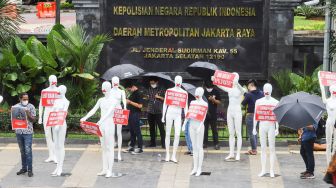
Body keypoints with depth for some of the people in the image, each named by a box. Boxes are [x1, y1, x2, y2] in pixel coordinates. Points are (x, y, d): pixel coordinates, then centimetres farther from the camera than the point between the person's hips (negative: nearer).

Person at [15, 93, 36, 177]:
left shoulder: (31, 107, -2)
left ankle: (30, 169, -3)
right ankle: (24, 168, 20)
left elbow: (34, 119, -3)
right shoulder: (16, 107, 6)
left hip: (28, 132, -3)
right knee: (22, 151, 11)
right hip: (19, 131, 3)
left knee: (28, 151, -7)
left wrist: (28, 114, -19)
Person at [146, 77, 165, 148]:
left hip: (158, 112, -4)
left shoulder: (161, 90, 1)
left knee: (161, 128, -6)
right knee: (151, 128, 9)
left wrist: (159, 97, -11)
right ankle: (153, 143, 17)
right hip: (150, 112, 4)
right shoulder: (149, 89, 12)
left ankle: (163, 143, -5)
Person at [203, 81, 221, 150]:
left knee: (214, 129, 0)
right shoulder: (203, 92, 4)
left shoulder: (216, 92, 1)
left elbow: (219, 102, 2)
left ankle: (216, 144, 3)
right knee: (205, 129, 5)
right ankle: (204, 143, 12)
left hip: (213, 114, -1)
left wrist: (214, 100, -15)